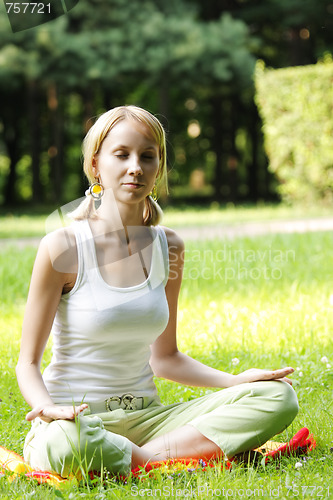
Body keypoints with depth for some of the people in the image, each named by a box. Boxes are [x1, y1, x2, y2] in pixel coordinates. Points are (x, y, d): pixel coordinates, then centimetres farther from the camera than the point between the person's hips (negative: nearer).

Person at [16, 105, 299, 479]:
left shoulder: (168, 247, 7)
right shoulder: (63, 248, -10)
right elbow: (28, 362, -6)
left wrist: (236, 380, 0)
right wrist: (47, 406, -28)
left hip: (143, 416, 6)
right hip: (75, 418, -5)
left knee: (278, 397, -11)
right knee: (64, 447, -43)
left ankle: (148, 456, -20)